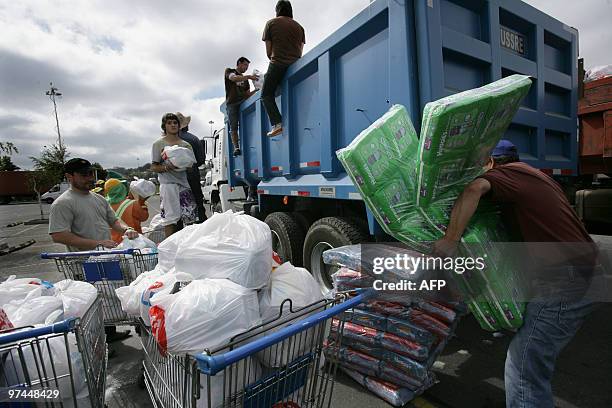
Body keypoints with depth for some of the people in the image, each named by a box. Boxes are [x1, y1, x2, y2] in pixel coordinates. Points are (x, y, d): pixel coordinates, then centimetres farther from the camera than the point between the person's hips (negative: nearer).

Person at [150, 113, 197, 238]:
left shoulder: (186, 144, 17)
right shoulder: (159, 144, 6)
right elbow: (153, 167, 3)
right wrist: (167, 167, -16)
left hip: (185, 184, 4)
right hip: (168, 184, -4)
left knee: (185, 216, 2)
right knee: (171, 218, -10)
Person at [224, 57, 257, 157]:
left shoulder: (245, 79, 28)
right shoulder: (229, 71, 14)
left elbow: (248, 94, 21)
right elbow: (234, 78, -11)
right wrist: (249, 76, -23)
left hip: (243, 103, 4)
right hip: (231, 103, -4)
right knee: (233, 127, -11)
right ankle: (236, 147, -15)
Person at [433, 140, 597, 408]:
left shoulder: (506, 172, -5)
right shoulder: (537, 176, 23)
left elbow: (474, 189, -28)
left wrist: (450, 241, -27)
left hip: (565, 280, -10)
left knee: (523, 369, -5)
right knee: (536, 360, 23)